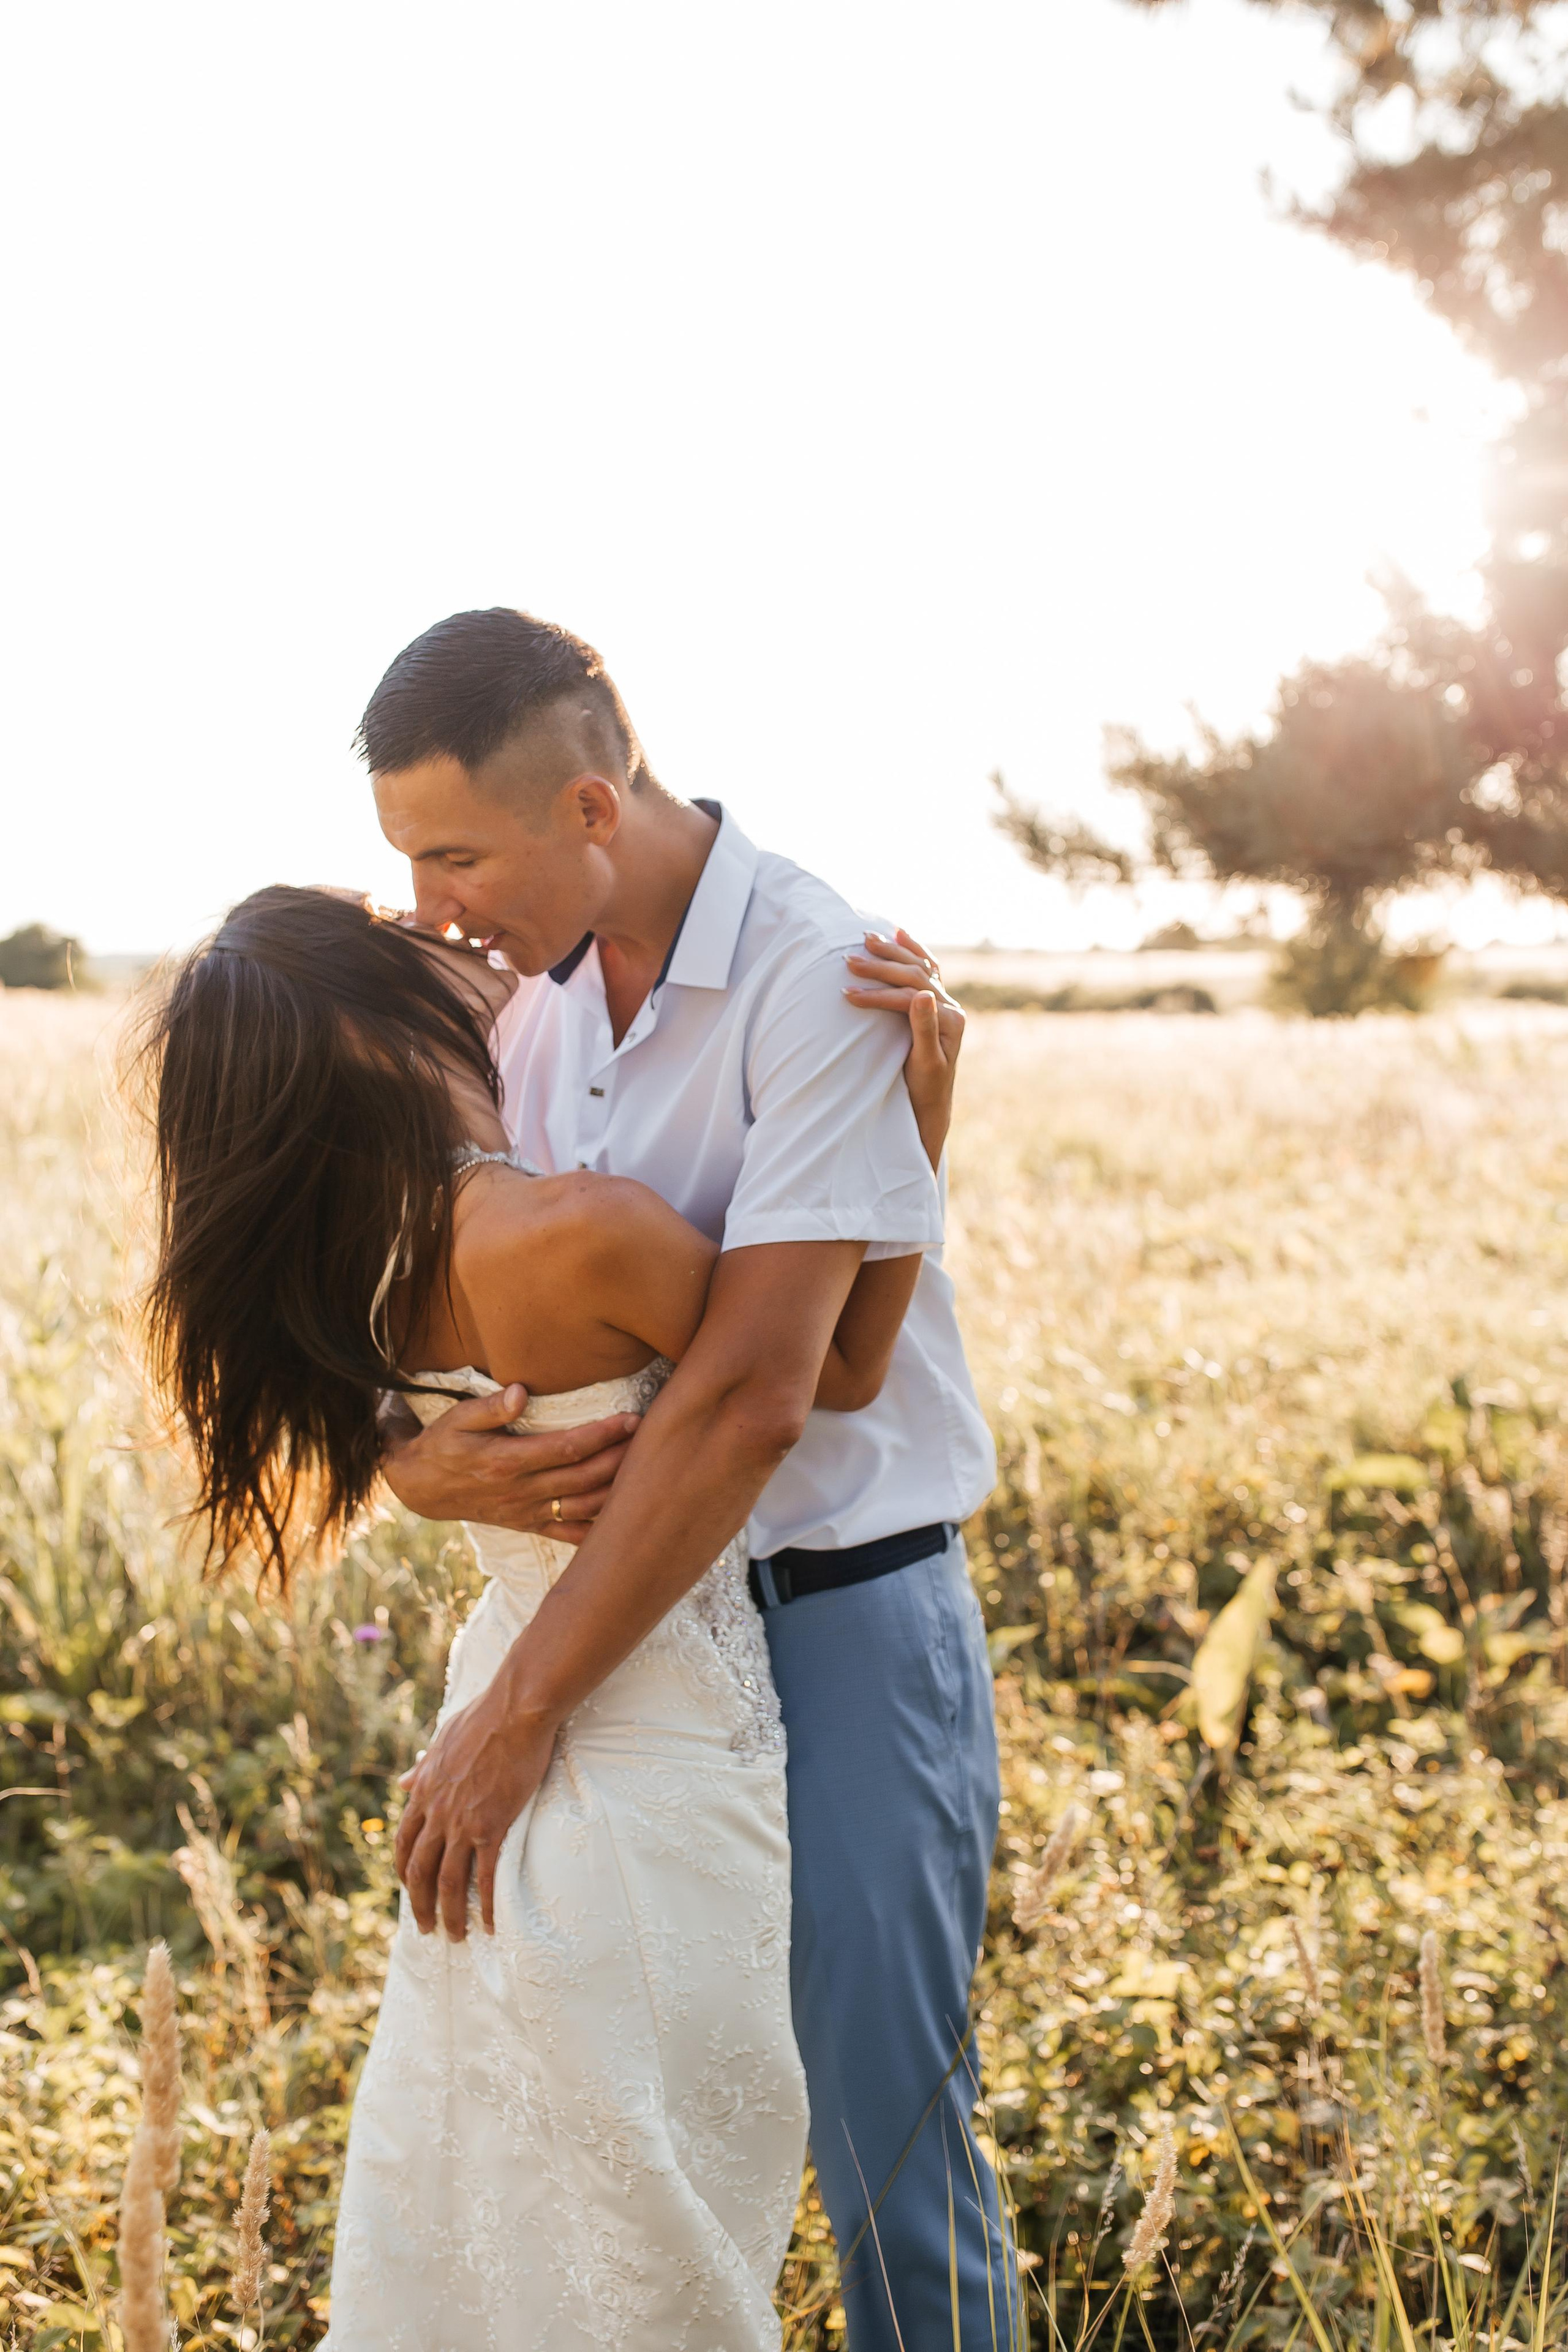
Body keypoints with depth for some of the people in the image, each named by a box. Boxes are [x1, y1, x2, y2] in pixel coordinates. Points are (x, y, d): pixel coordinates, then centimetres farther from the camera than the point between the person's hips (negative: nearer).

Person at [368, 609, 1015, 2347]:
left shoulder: (825, 979, -19)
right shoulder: (524, 999, 3)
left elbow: (750, 1396, -25)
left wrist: (517, 1716, -23)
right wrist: (416, 1457, -18)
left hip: (842, 1619, -6)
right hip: (641, 1611, 6)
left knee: (888, 2147, 3)